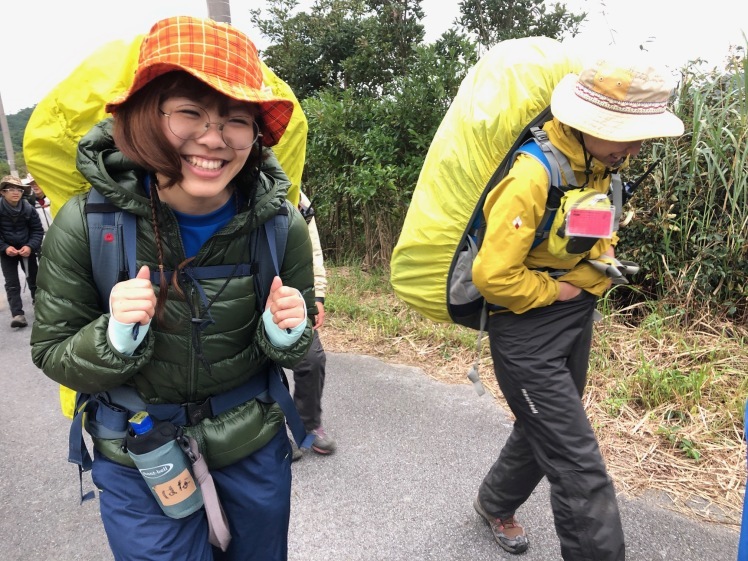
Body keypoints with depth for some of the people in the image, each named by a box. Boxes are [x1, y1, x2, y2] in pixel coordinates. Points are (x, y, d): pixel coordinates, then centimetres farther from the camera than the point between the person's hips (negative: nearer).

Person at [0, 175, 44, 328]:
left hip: (27, 249, 1)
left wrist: (30, 246, -21)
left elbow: (38, 230, -6)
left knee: (33, 278, 16)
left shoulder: (28, 209, -13)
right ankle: (17, 314, -5)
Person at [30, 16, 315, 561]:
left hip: (255, 446, 3)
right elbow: (52, 355, -8)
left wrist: (286, 335, -25)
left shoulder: (283, 225, -16)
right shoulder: (85, 223, -20)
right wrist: (117, 338, -29)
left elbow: (295, 350, -3)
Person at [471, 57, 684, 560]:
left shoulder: (602, 165, 2)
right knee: (580, 466, -4)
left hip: (577, 320, 9)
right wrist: (557, 290, -14)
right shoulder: (532, 177, -26)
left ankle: (496, 503, 48)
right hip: (528, 331, -9)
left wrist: (596, 274, 5)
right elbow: (493, 276, -29)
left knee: (544, 431, 23)